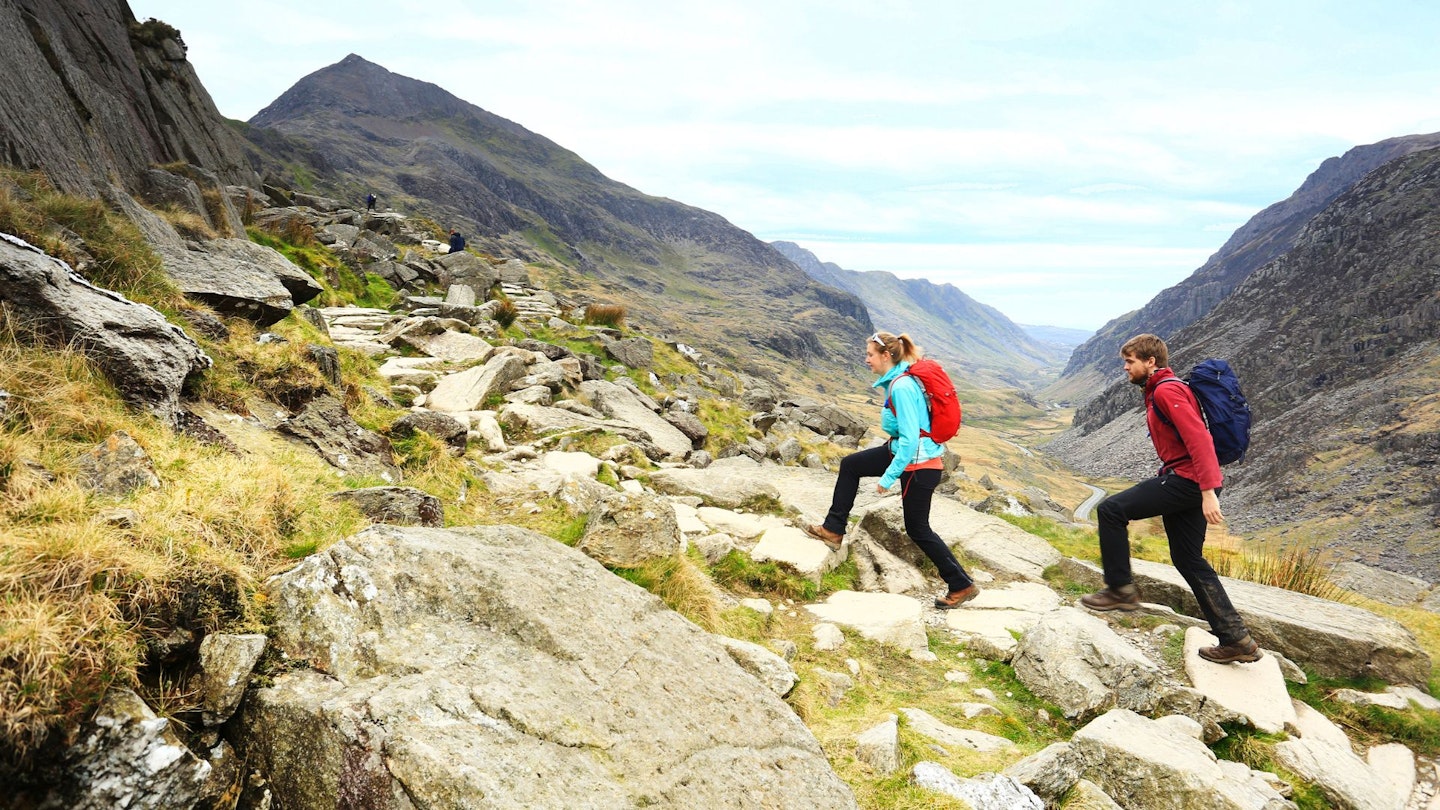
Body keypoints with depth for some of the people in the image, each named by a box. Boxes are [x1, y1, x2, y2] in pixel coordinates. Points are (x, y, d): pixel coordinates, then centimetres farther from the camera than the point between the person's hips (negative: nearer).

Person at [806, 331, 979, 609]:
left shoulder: (901, 387, -26)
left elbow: (910, 438, -28)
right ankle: (833, 530, 20)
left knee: (917, 528, 5)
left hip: (918, 463, -10)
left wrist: (888, 477, -22)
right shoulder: (897, 380, 3)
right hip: (902, 451, 10)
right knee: (849, 465, 12)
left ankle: (962, 586, 18)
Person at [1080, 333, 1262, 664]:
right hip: (1189, 484, 11)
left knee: (1110, 510, -11)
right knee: (1189, 560, 13)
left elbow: (1199, 438, -23)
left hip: (1186, 480, -11)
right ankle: (1236, 640, 19)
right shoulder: (1158, 391, 19)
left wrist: (1208, 491, -29)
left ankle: (1120, 589, -1)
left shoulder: (1166, 391, -13)